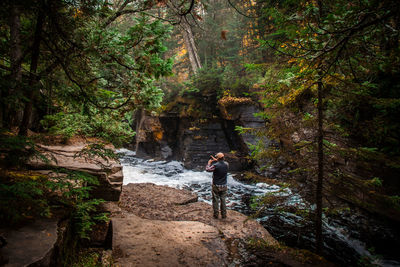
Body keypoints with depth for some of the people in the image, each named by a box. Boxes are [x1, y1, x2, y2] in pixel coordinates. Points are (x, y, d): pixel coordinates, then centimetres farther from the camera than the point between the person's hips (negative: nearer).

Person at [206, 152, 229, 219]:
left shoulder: (215, 165, -20)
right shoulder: (226, 164, -7)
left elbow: (207, 169, -5)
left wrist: (209, 163, 9)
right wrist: (216, 160, 19)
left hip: (216, 186, -3)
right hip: (224, 186, 4)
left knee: (215, 200, 10)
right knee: (223, 200, 13)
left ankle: (216, 215, 18)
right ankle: (224, 215, 19)